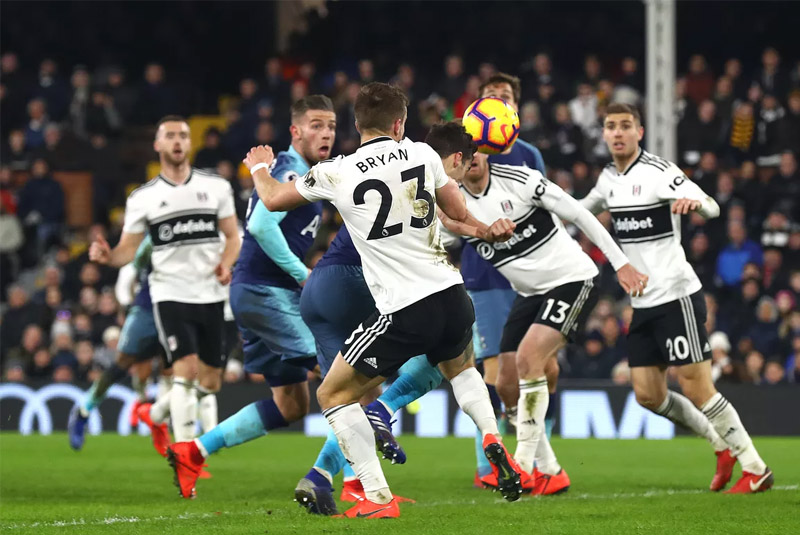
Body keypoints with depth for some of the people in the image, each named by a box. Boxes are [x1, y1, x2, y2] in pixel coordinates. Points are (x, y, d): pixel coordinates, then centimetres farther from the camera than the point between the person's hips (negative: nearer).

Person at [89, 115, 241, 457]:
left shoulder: (216, 187, 7)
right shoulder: (143, 198, 3)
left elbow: (233, 236, 11)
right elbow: (128, 249, 2)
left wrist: (225, 263, -10)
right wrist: (108, 256, -21)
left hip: (211, 296, 3)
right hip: (170, 296, -3)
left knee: (209, 383, 8)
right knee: (186, 370, -20)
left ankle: (155, 414, 35)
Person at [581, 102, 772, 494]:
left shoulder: (658, 171, -12)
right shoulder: (609, 178, 11)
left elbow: (712, 209, -24)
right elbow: (581, 210, 32)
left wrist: (695, 201, -46)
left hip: (676, 296, -8)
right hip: (643, 304, 8)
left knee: (697, 389, -11)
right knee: (648, 395, 4)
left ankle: (756, 469, -3)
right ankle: (722, 445, 21)